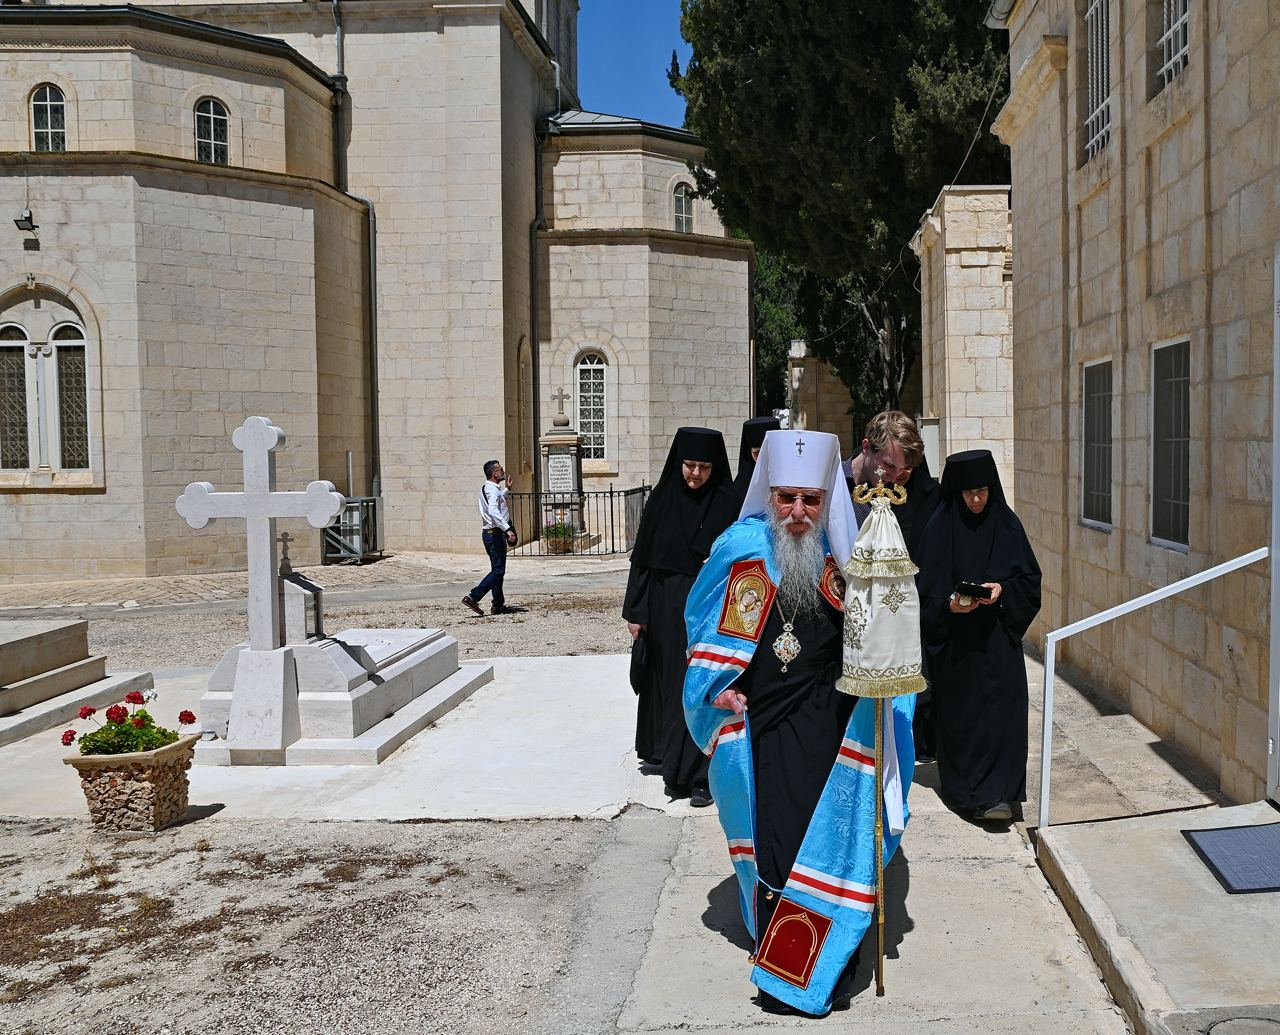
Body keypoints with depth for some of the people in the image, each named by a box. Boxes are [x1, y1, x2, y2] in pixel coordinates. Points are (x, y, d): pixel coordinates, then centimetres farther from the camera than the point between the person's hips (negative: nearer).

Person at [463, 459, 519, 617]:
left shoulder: (487, 488, 16)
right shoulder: (493, 489, -16)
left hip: (490, 533, 11)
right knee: (498, 570, -11)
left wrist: (507, 489, 36)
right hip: (495, 533, -11)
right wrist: (507, 529, -37)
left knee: (497, 570, 14)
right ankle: (473, 597, -16)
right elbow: (494, 512, -32)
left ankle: (498, 605, 17)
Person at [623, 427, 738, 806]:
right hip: (664, 607, 3)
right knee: (667, 683, 13)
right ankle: (674, 763, 31)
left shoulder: (726, 503, -4)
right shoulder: (662, 499, 3)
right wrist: (636, 611, 2)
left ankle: (700, 776, 0)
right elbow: (643, 557, 5)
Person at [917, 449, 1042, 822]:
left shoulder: (1007, 525, 1)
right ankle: (961, 789, 16)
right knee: (958, 714, 4)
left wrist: (1003, 589, -15)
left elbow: (1029, 578, 4)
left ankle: (994, 794, 2)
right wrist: (948, 605, -19)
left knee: (1001, 710, -4)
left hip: (998, 636, 1)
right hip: (954, 642, -1)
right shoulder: (941, 528, -4)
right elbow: (925, 586, -2)